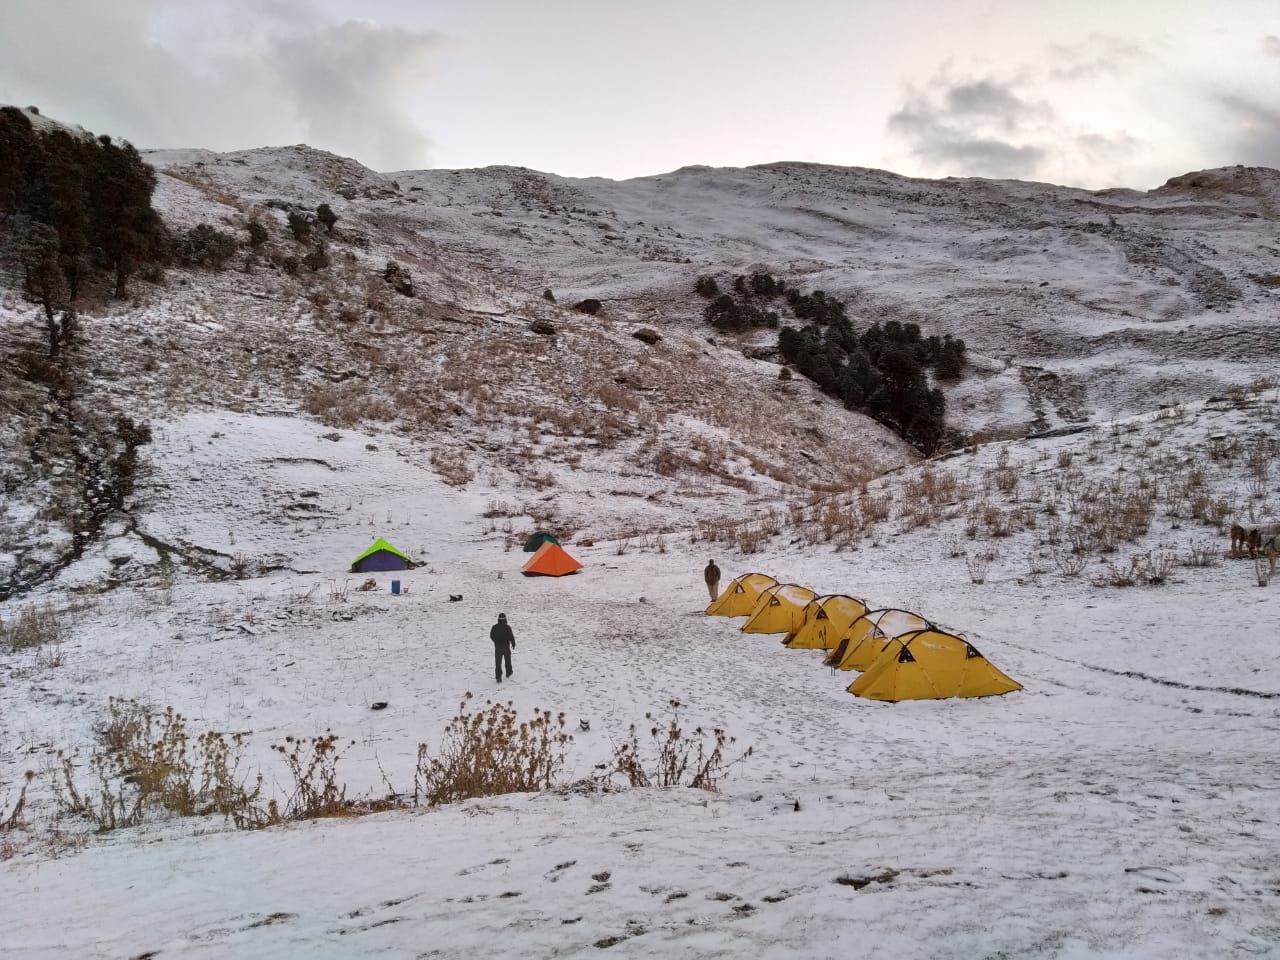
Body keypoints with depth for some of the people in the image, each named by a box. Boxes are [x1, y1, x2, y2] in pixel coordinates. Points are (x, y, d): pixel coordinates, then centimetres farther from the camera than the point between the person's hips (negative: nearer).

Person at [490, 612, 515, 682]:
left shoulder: (494, 627, -6)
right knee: (507, 660, 21)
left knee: (498, 663, 1)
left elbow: (491, 636, 5)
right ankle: (508, 672, 37)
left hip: (497, 647, 1)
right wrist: (513, 644, 5)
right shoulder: (507, 627, -15)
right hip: (506, 646, -1)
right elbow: (511, 636, -11)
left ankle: (498, 677, -7)